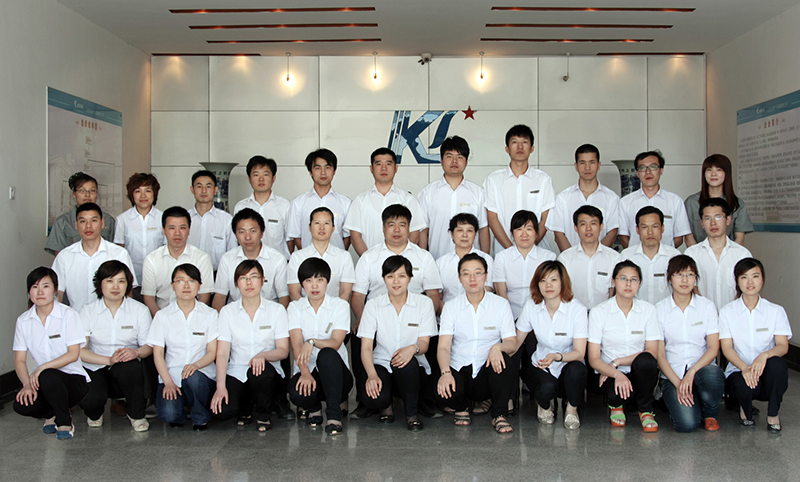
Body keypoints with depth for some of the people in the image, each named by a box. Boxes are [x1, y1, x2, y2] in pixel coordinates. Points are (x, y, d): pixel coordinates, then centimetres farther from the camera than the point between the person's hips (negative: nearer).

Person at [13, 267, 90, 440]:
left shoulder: (69, 315, -7)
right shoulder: (23, 321, 5)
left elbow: (73, 354, -14)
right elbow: (19, 360, 0)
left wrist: (42, 368, -23)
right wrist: (27, 384, -18)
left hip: (74, 379, -3)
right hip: (41, 380, 3)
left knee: (47, 377, -36)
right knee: (21, 405, -26)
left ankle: (65, 422, -8)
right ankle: (51, 414, 10)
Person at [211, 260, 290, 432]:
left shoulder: (277, 310, 2)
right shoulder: (227, 312, 4)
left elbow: (283, 350, -3)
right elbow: (222, 353, -3)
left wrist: (262, 355, -26)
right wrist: (220, 387, -17)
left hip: (267, 369, -1)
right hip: (236, 372, 1)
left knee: (261, 371, -37)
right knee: (223, 411, -27)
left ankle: (263, 413, -4)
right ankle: (245, 408, 12)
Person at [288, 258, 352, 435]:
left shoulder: (340, 305, 1)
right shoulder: (295, 307, 5)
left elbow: (335, 343, -13)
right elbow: (297, 345, -9)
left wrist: (312, 342, -34)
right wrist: (305, 372, -27)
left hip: (335, 373, -1)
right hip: (307, 370, 1)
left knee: (327, 354, -36)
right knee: (297, 394, -34)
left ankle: (334, 413, -23)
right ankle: (314, 407, 5)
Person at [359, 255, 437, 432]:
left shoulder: (424, 303, 0)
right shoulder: (373, 305, 0)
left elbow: (424, 343, -4)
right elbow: (366, 347, -5)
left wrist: (413, 348, -30)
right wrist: (372, 375, -25)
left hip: (414, 368, 0)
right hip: (382, 364, 0)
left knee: (407, 361, -37)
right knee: (373, 399, -32)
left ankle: (411, 412, -9)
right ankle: (385, 404, 9)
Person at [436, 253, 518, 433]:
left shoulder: (501, 304, 3)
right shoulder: (451, 307, 4)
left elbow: (512, 343, -2)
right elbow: (444, 346, -6)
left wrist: (498, 347, -27)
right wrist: (445, 373, -27)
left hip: (488, 372, 0)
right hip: (459, 372, 0)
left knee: (503, 358, -31)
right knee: (443, 392, -31)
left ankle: (499, 415, -16)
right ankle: (461, 407, 7)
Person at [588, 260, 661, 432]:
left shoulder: (648, 310, 1)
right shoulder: (598, 312, -5)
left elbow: (652, 352, -6)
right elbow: (594, 359, -8)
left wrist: (616, 362, -15)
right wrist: (616, 374, -27)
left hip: (640, 373, 2)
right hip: (610, 374, -1)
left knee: (645, 360, -33)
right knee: (617, 394, -35)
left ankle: (646, 410, -7)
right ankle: (616, 405, 6)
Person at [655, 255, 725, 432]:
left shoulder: (707, 306, 4)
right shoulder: (660, 309, 1)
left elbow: (713, 348, -3)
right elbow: (659, 355, -2)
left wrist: (692, 372, -19)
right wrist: (678, 384, -15)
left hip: (702, 368, 2)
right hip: (673, 374, -2)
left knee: (712, 375, -36)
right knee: (686, 423, -27)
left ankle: (709, 414, -4)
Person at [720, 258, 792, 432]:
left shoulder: (776, 311, 3)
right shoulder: (727, 311, 1)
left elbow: (783, 346, -7)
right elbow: (727, 347, -7)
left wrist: (765, 355, -31)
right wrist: (744, 368, -28)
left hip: (766, 372, 1)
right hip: (738, 370, -1)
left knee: (776, 364, -34)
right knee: (744, 386, -36)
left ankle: (772, 415, -9)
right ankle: (746, 409, 5)